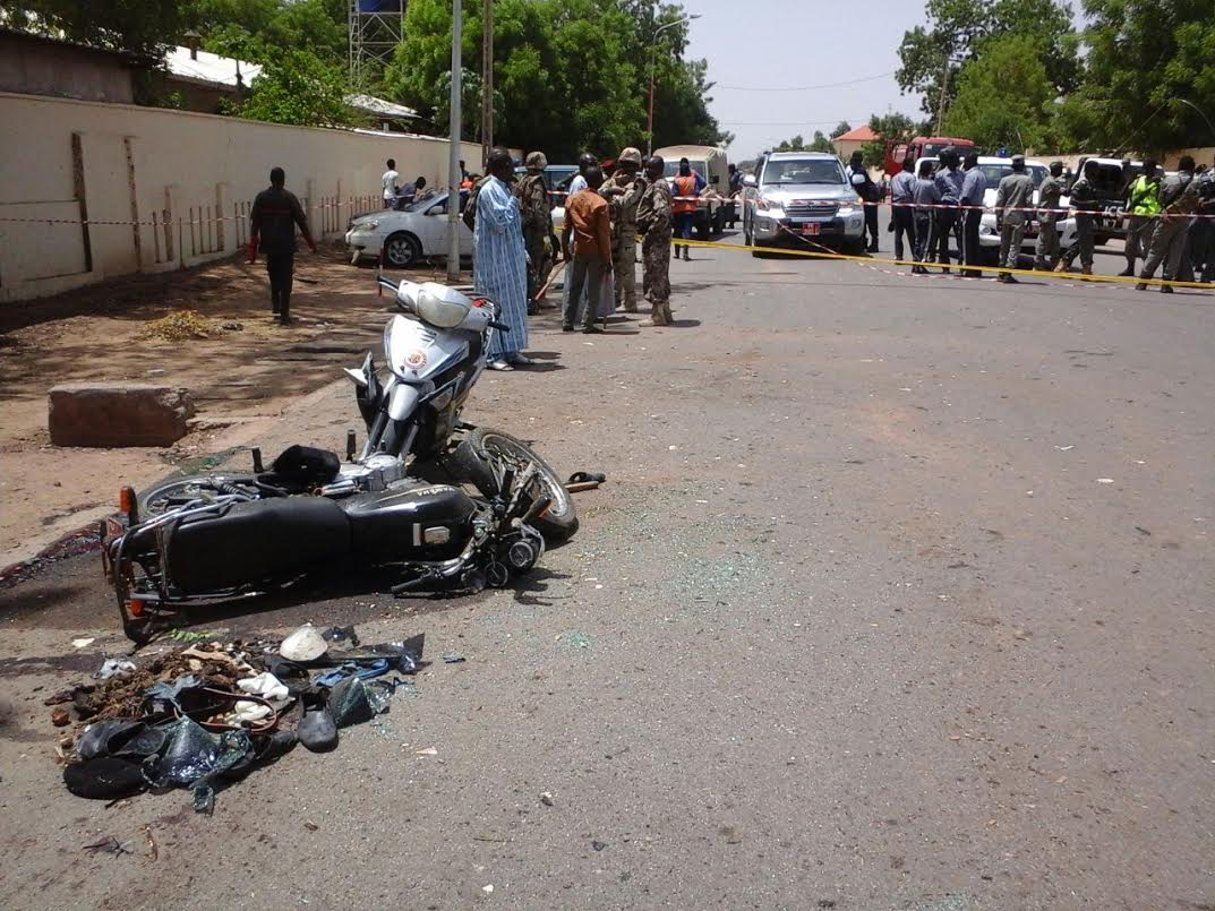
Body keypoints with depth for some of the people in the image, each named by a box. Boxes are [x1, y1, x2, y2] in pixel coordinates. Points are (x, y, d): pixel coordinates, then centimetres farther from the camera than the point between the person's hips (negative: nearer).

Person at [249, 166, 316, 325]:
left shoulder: (261, 197, 1)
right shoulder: (289, 197, -7)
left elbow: (254, 223, -1)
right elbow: (301, 221, -6)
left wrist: (253, 248, 2)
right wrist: (311, 243, 4)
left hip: (269, 245, 3)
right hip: (286, 245, -2)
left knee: (274, 276, 24)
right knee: (285, 279, 0)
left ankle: (275, 304, 24)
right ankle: (284, 314, -4)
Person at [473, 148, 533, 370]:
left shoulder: (504, 188, 15)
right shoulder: (489, 190, -14)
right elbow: (500, 221, -23)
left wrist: (522, 251, 18)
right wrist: (513, 202, -10)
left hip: (510, 255, 10)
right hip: (494, 257, -10)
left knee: (513, 301, 11)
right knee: (495, 303, -7)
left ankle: (510, 350, 18)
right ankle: (493, 354, -2)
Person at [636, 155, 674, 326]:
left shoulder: (658, 187, -13)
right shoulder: (653, 185, 19)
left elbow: (661, 214, -25)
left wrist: (649, 235, -21)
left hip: (656, 239, -10)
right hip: (659, 239, 10)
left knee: (654, 276, -7)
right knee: (659, 276, 14)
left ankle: (658, 315, -4)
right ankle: (663, 313, 21)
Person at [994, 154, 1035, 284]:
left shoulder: (1005, 180, 3)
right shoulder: (1028, 180, -4)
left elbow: (999, 201, 2)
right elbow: (1029, 202, -7)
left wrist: (998, 218, 6)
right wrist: (1029, 219, 0)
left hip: (1005, 217, 3)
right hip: (1019, 218, -3)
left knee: (1004, 245, 12)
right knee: (1015, 246, -2)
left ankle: (1001, 273, 17)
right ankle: (1008, 274, -10)